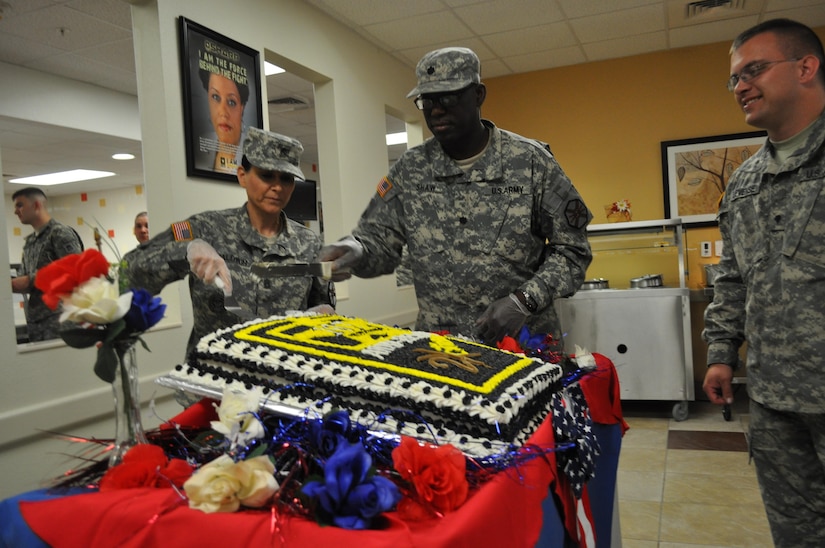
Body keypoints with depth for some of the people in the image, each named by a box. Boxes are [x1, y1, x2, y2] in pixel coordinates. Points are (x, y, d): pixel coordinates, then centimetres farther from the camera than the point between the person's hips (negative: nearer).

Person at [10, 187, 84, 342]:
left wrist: (30, 280, -14)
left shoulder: (61, 233, -6)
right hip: (34, 317, 8)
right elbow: (24, 279, 22)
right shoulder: (29, 242, 18)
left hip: (59, 316, -7)